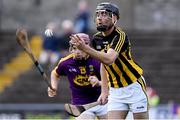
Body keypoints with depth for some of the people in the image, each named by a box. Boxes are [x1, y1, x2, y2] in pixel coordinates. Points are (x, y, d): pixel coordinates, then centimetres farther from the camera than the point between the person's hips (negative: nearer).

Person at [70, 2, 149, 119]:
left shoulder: (120, 36, -20)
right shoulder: (97, 38, 3)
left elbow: (109, 59, -37)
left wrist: (85, 48, -46)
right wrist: (104, 91, 9)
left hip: (134, 87, -6)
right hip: (115, 90, 6)